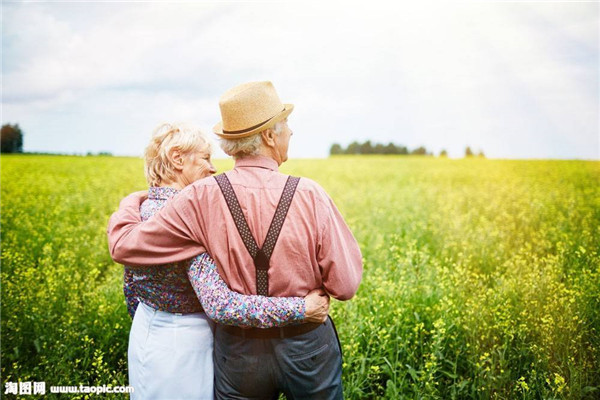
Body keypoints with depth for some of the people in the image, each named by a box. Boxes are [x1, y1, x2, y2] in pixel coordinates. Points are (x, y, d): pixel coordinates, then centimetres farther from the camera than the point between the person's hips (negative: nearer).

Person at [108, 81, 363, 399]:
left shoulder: (203, 198, -16)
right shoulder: (309, 196, -18)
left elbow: (125, 246, -10)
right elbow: (345, 287, -14)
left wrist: (131, 204, 11)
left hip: (239, 348, 1)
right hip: (307, 345, 0)